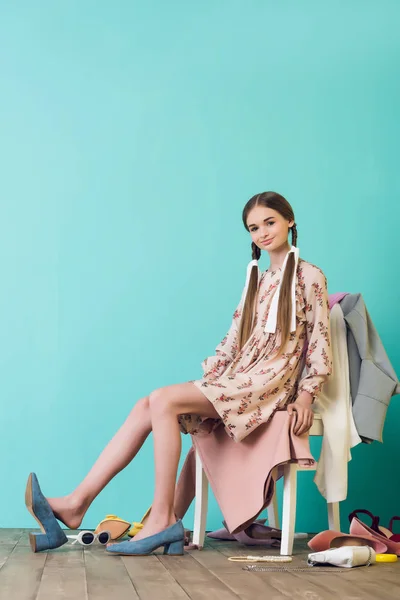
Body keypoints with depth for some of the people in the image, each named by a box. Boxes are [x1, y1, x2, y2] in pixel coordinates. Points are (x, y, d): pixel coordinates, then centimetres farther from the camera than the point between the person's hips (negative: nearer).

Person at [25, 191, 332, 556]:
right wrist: (205, 378, 7)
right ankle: (76, 504, -19)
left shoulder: (309, 276, 2)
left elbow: (321, 346, -3)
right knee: (146, 407, -13)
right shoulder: (257, 280, 23)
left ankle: (163, 518, -24)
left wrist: (306, 395, -12)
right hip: (238, 380, 7)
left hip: (270, 383, -7)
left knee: (163, 400, -25)